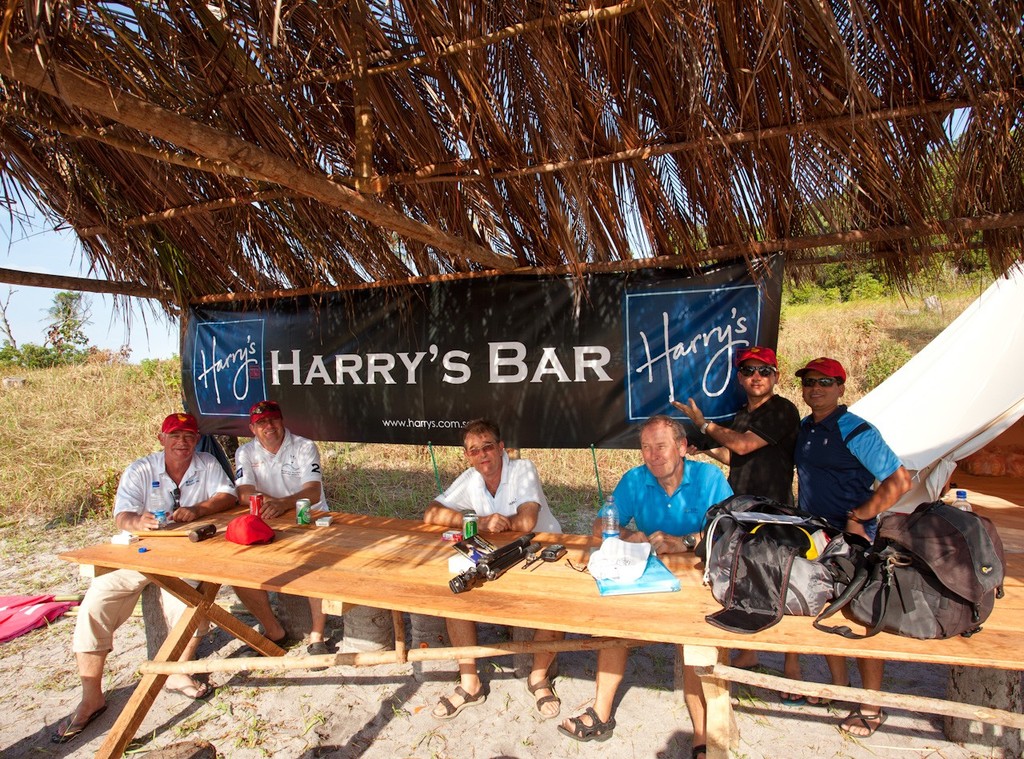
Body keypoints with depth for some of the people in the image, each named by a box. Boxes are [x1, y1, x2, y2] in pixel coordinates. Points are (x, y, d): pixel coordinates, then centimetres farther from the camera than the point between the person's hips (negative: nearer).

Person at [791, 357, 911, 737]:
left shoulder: (856, 431, -15)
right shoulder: (804, 428, 8)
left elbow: (899, 481, -18)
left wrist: (858, 517, -18)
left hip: (852, 539, -7)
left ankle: (871, 705, 19)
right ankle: (839, 686, 35)